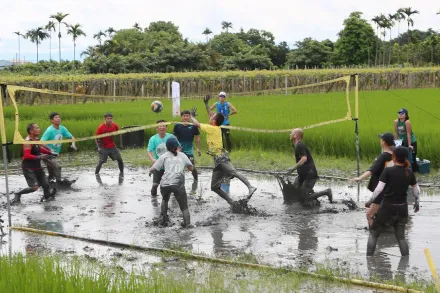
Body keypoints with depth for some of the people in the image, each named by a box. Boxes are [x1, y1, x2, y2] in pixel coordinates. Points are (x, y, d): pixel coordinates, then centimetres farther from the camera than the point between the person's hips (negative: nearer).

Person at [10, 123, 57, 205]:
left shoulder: (36, 139, 6)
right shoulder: (28, 141, -21)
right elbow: (26, 155, -30)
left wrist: (50, 153, 20)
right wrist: (39, 157, -35)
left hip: (37, 167, 9)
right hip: (28, 168, -9)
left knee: (46, 185, 11)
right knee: (34, 187, -16)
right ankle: (17, 195, 3)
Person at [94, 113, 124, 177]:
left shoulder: (115, 126, -7)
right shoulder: (101, 127, -18)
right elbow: (97, 138, -9)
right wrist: (99, 147, -19)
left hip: (112, 147, 4)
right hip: (104, 148, -4)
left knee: (119, 159, -1)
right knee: (101, 161, -7)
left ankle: (121, 172, 21)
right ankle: (96, 173, 17)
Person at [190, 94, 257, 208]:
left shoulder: (212, 128, -5)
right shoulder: (216, 128, 18)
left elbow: (197, 124, 0)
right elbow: (210, 115, 34)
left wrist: (192, 116, 18)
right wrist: (206, 104, 32)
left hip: (221, 157, -9)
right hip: (217, 159, 9)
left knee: (233, 172, -32)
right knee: (214, 187, 6)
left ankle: (250, 187, -50)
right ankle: (232, 203, 2)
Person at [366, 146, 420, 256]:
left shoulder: (388, 171, -13)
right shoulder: (409, 172, 0)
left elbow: (379, 188, -19)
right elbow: (416, 189, 11)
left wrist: (370, 200, -6)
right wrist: (416, 202, 27)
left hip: (388, 207, -4)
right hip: (402, 208, 4)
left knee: (373, 233, 13)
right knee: (401, 237, 19)